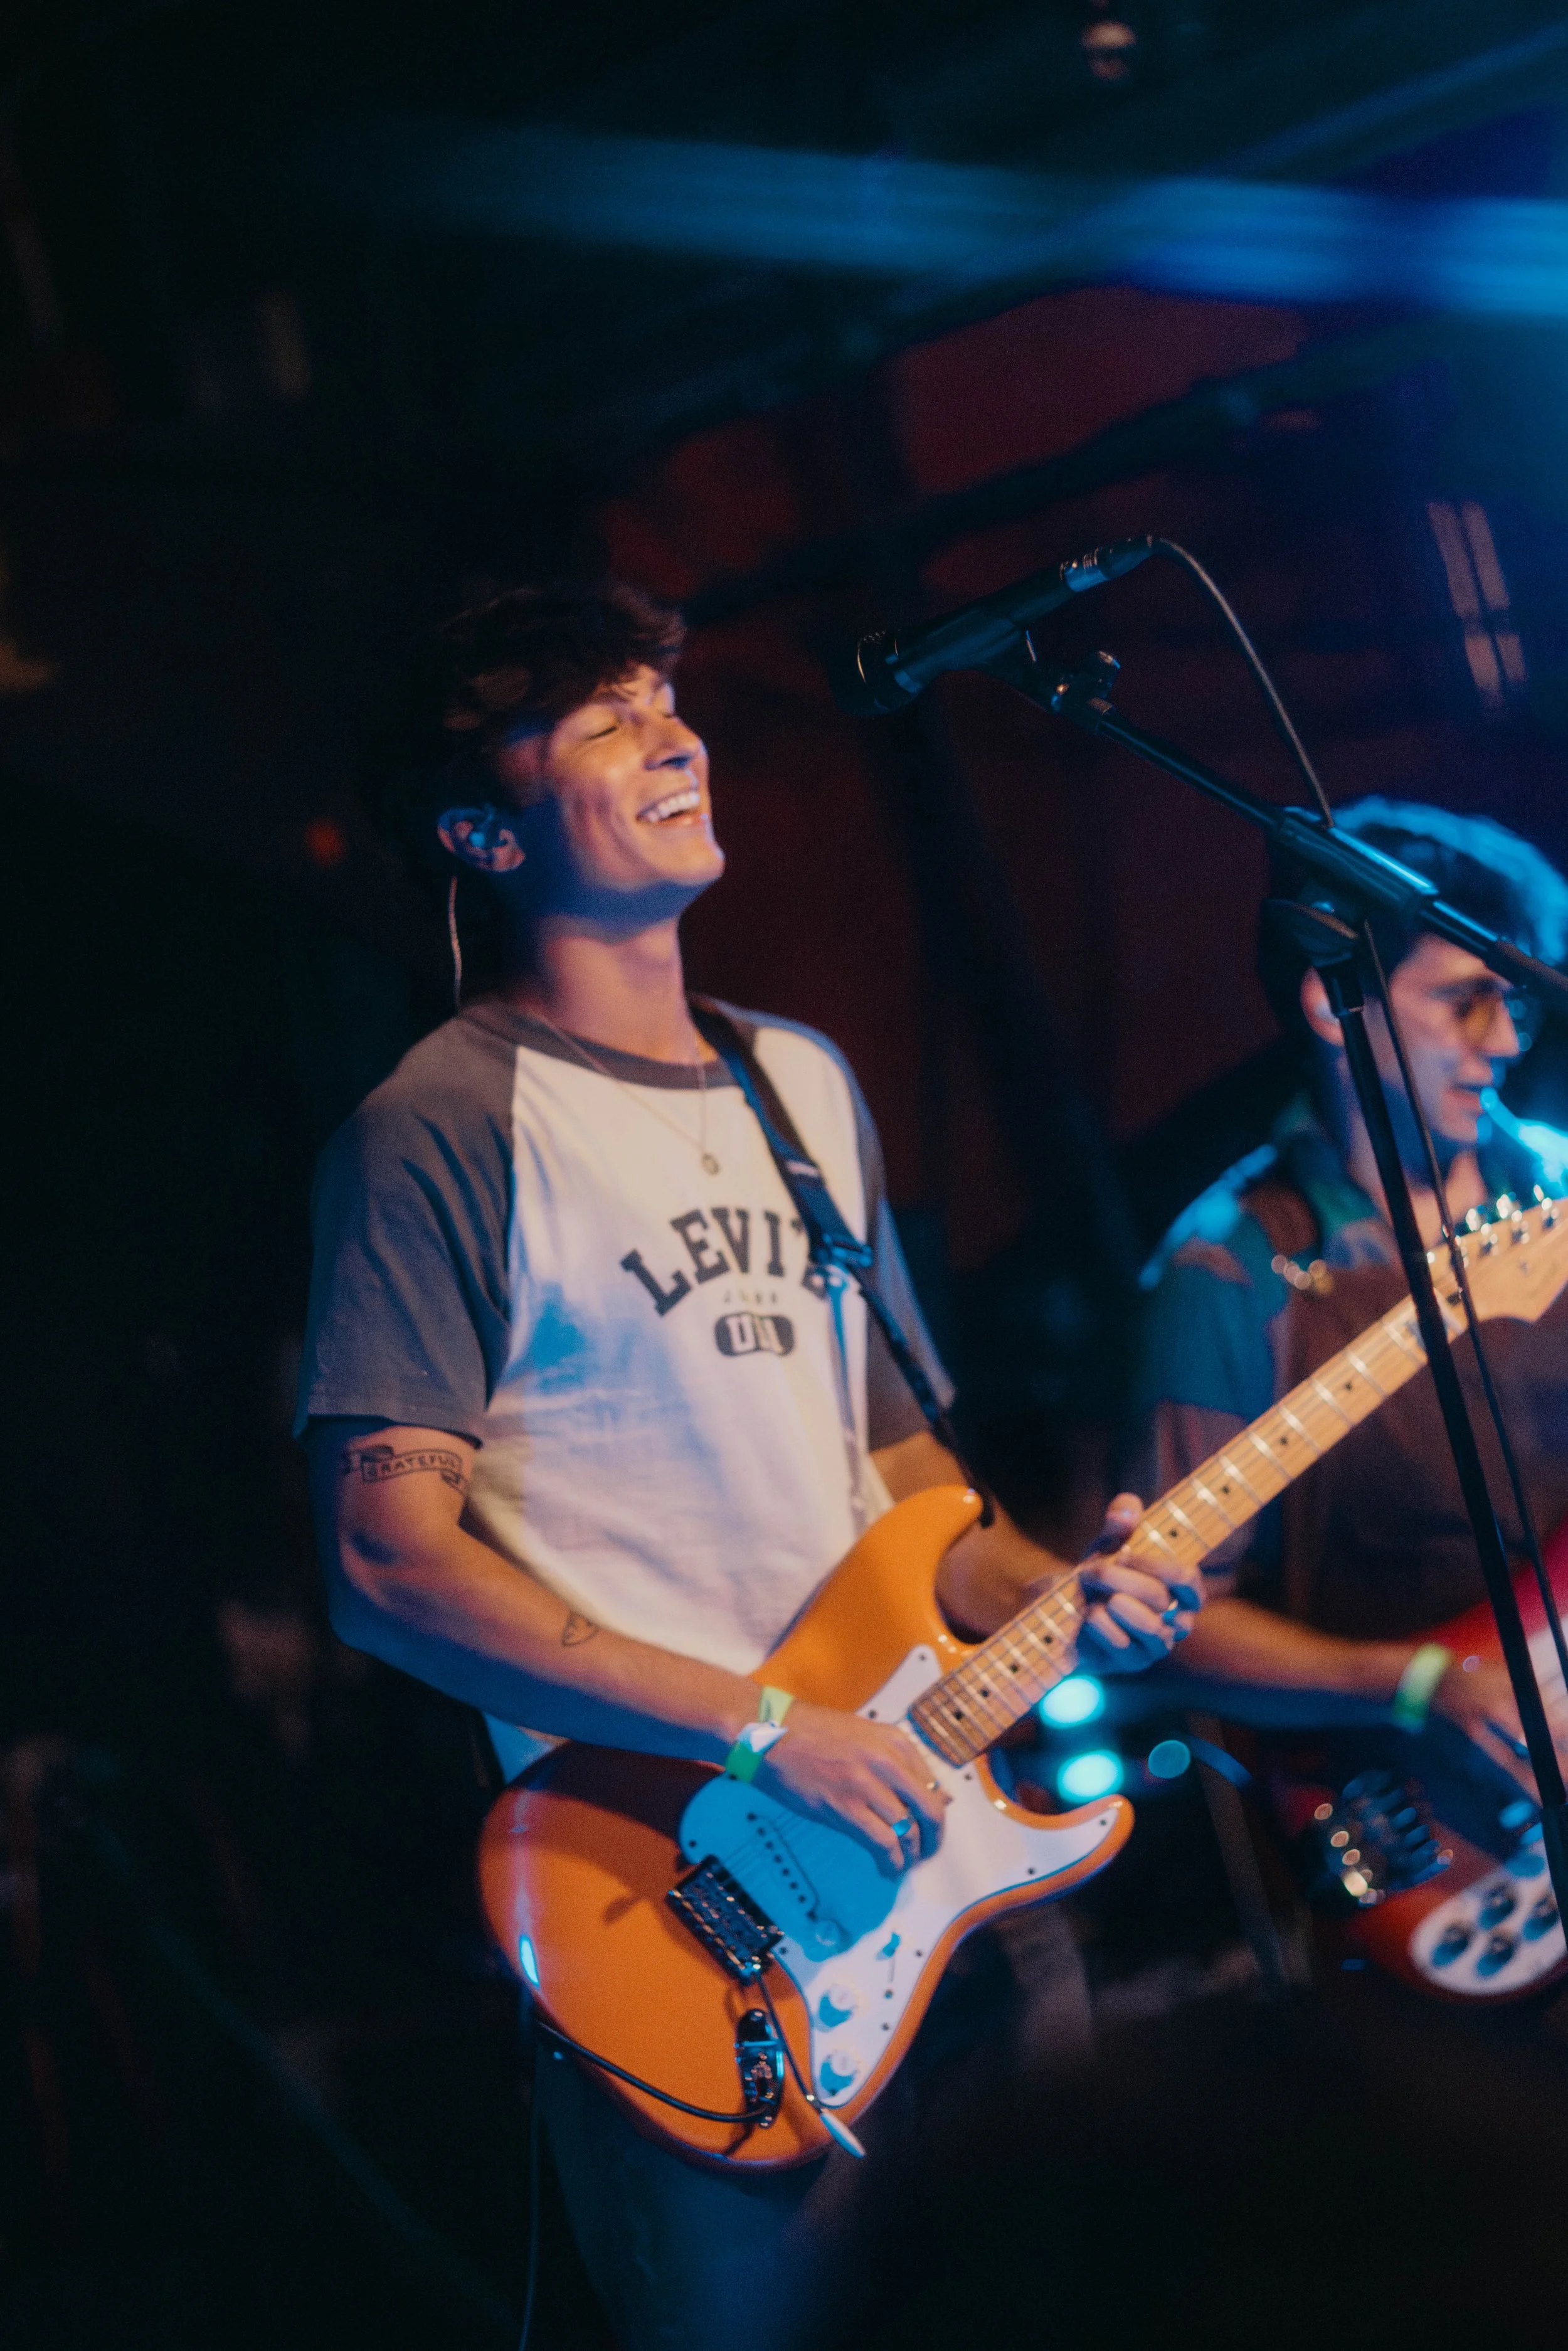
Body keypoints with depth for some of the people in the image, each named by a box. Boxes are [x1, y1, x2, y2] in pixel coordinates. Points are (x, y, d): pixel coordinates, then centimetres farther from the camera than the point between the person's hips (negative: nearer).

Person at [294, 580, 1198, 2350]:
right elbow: (390, 1559, -14)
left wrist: (1052, 1601, 3)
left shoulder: (804, 1083, 17)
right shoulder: (444, 1129, -7)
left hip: (937, 1826, 7)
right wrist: (759, 1729, -18)